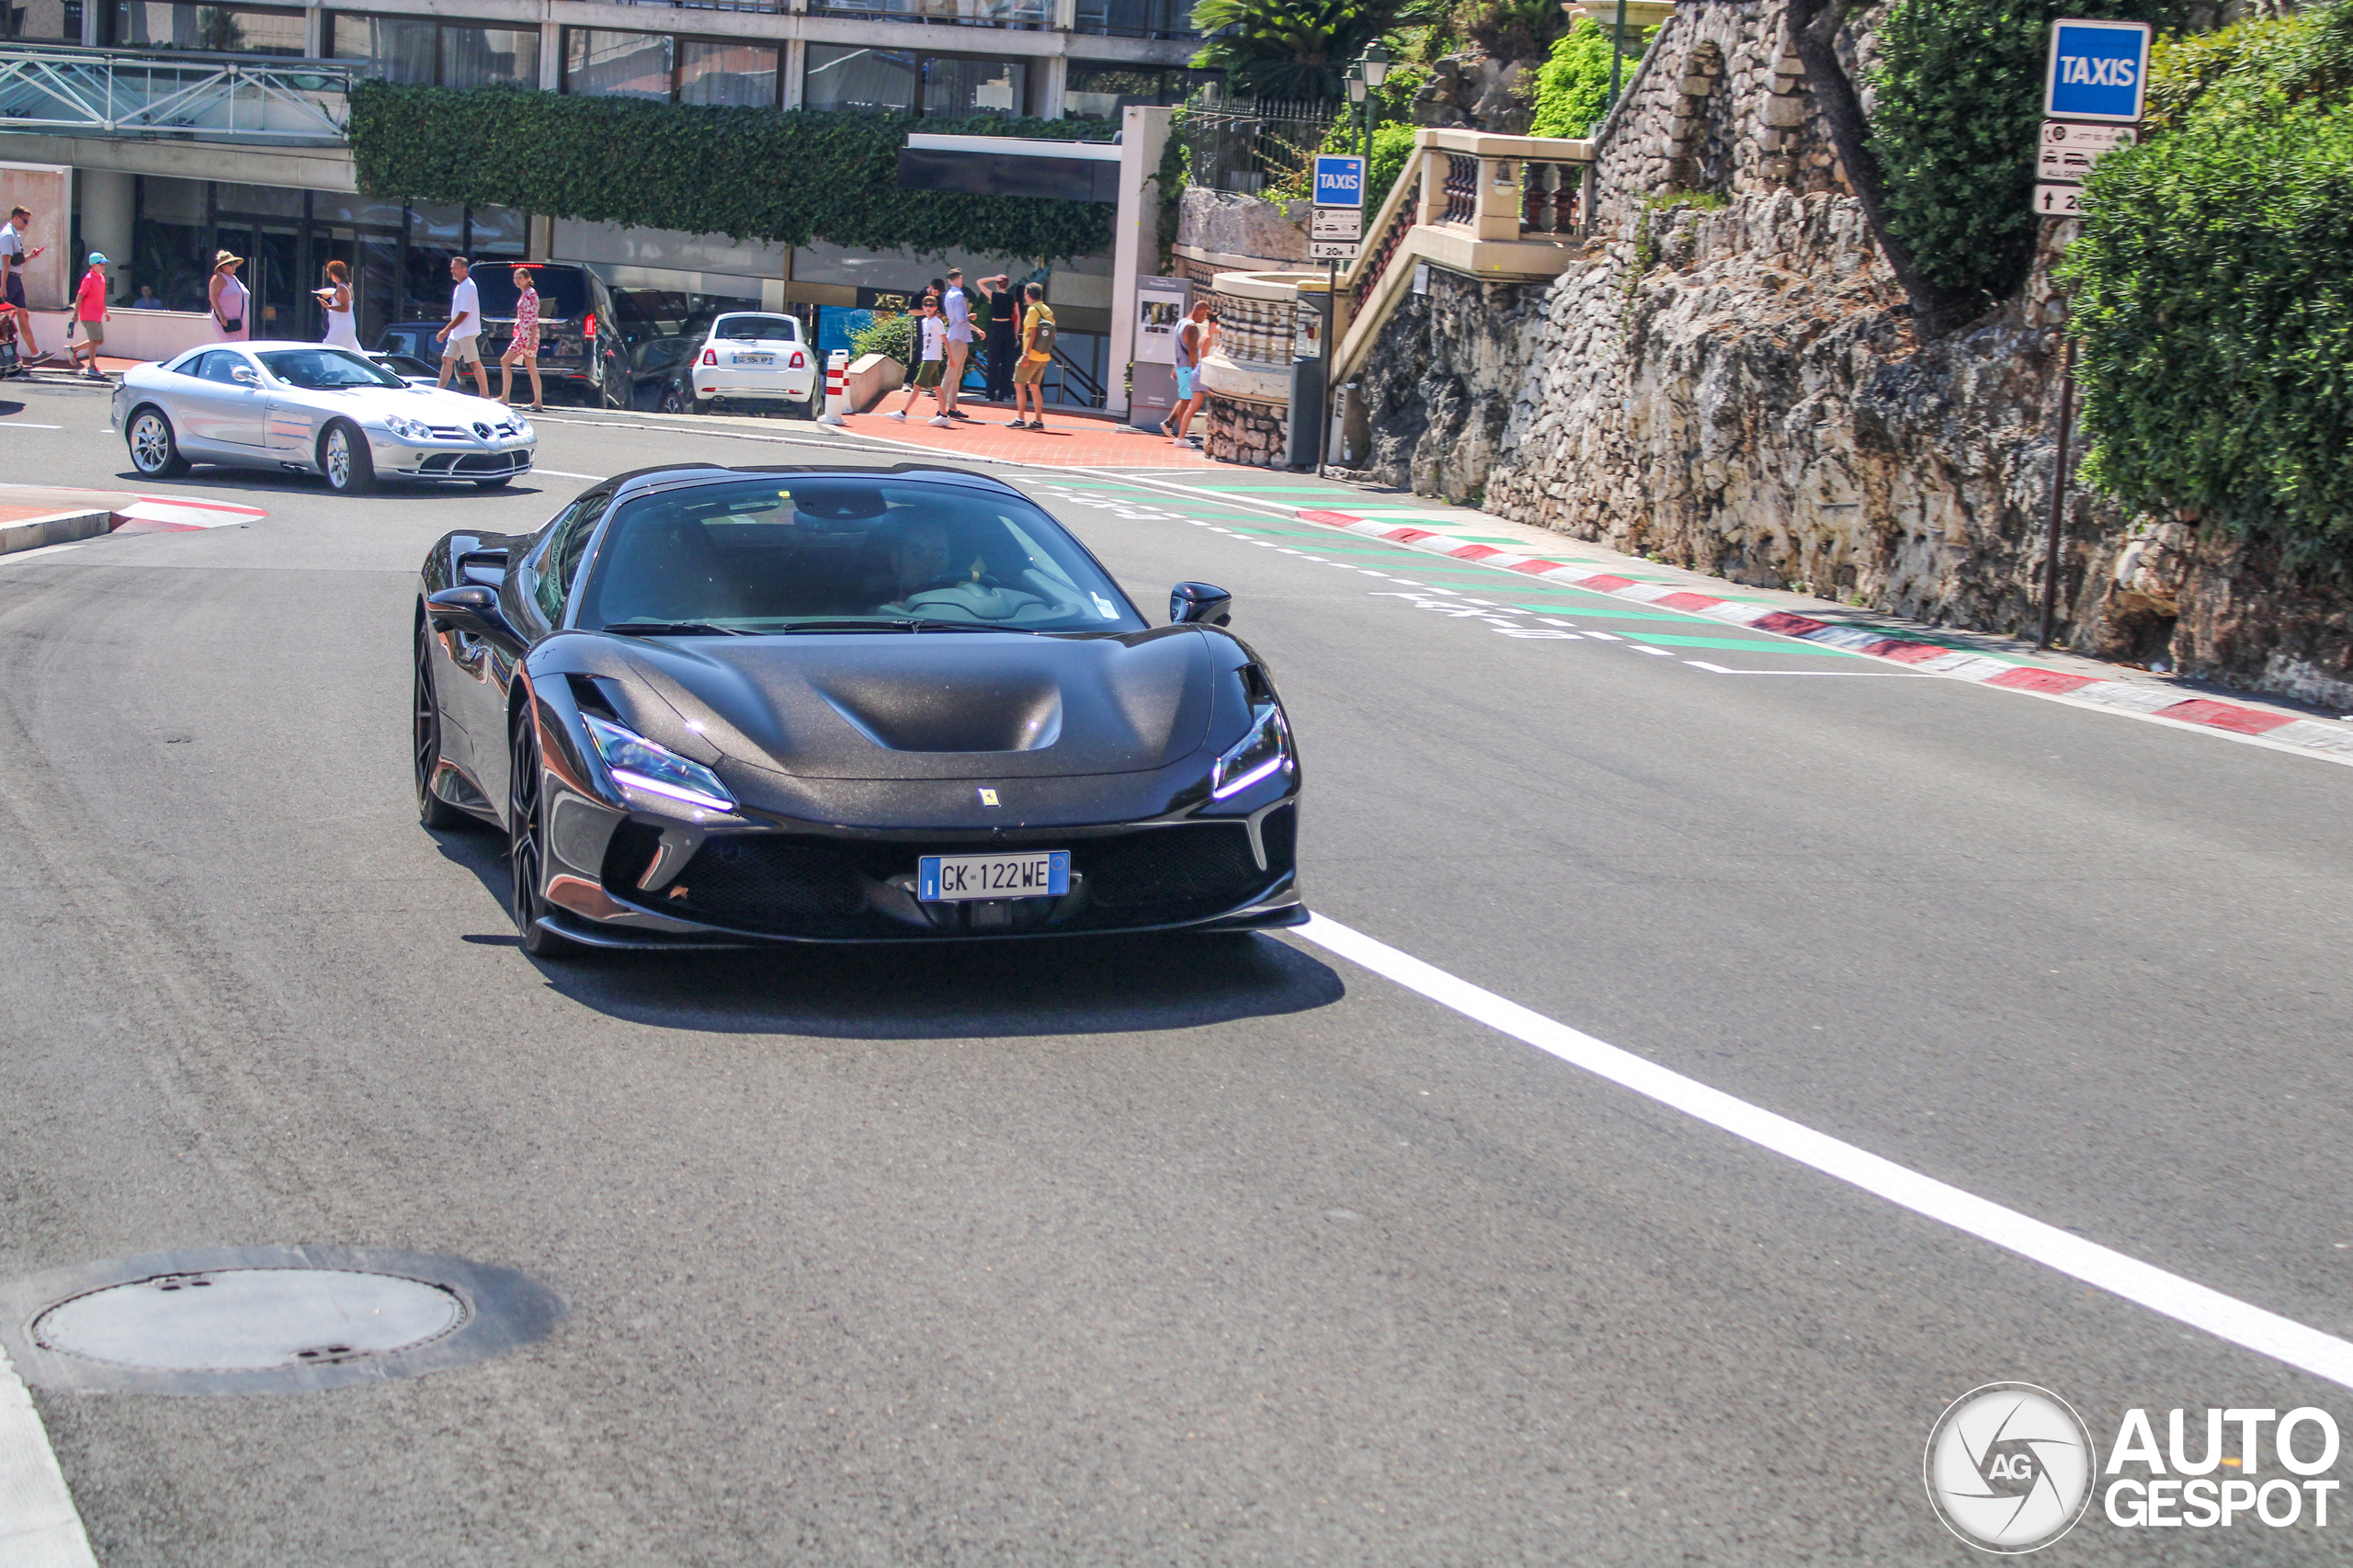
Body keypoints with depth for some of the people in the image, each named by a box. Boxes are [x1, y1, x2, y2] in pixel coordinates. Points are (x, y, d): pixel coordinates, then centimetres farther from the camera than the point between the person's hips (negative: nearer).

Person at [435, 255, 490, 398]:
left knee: (475, 363, -7)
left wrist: (446, 330, -19)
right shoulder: (459, 286, 15)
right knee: (447, 359, 8)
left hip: (467, 332, -10)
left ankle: (485, 396, -5)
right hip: (457, 333, 10)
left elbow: (463, 314, -21)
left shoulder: (468, 287, -16)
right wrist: (447, 330, 19)